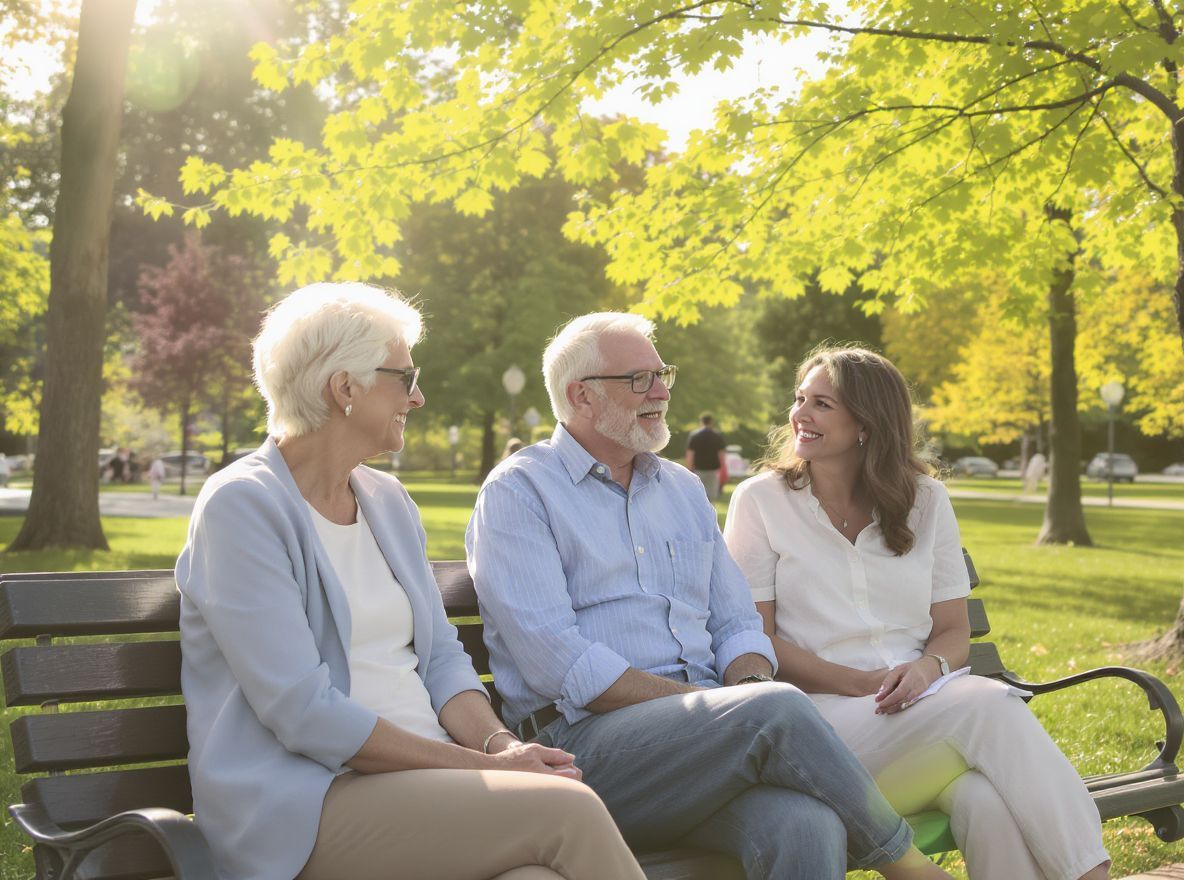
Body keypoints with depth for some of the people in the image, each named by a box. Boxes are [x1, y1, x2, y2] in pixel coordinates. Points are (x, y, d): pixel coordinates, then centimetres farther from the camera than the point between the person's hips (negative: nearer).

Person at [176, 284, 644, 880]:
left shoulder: (389, 501, 17)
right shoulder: (241, 506, -8)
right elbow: (304, 712, -16)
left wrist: (499, 743, -6)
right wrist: (479, 764, -16)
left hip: (423, 773, 6)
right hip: (301, 801, -6)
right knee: (568, 811, -26)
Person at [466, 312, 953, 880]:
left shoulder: (683, 489, 23)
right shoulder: (519, 490, 2)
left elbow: (735, 625, 20)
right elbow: (557, 661, -11)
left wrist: (749, 685, -5)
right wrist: (708, 703, -15)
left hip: (707, 735, 5)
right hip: (586, 738, -5)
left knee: (806, 828, -31)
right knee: (777, 709, -29)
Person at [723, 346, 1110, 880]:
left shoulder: (925, 501, 14)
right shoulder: (759, 501, 5)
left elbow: (954, 630, 13)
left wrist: (928, 667, -12)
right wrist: (863, 684, -15)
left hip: (922, 704, 3)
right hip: (822, 715, -3)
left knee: (988, 801, -33)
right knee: (989, 704, -29)